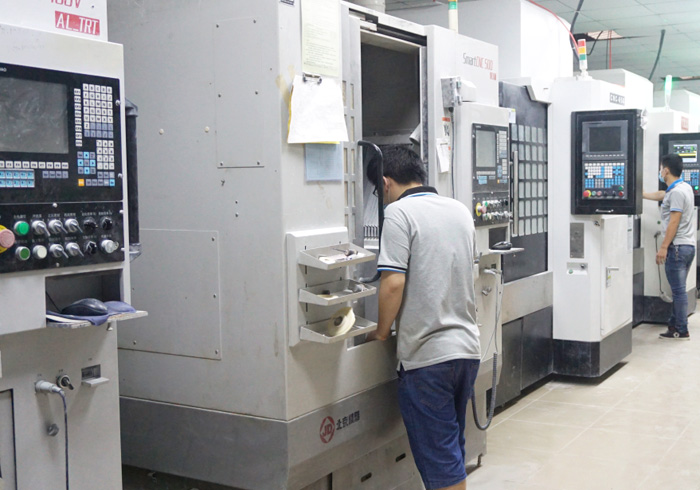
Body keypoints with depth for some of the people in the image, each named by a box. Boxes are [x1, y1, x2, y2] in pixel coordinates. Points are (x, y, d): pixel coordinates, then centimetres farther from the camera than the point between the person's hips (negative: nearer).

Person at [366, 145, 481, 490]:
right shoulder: (460, 210, 11)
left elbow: (394, 283, -19)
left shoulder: (399, 212, -11)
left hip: (426, 354, -7)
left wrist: (382, 332, -4)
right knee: (452, 446, 21)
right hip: (467, 347, 7)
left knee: (438, 456, 2)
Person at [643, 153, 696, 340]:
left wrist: (663, 247, -18)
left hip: (678, 247, -10)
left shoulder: (676, 192, -16)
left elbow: (674, 222, -19)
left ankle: (682, 331, 0)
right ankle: (674, 326, 20)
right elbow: (659, 195, 29)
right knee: (678, 289, 14)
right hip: (688, 245, 10)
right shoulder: (684, 188, 14)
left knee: (679, 290, -4)